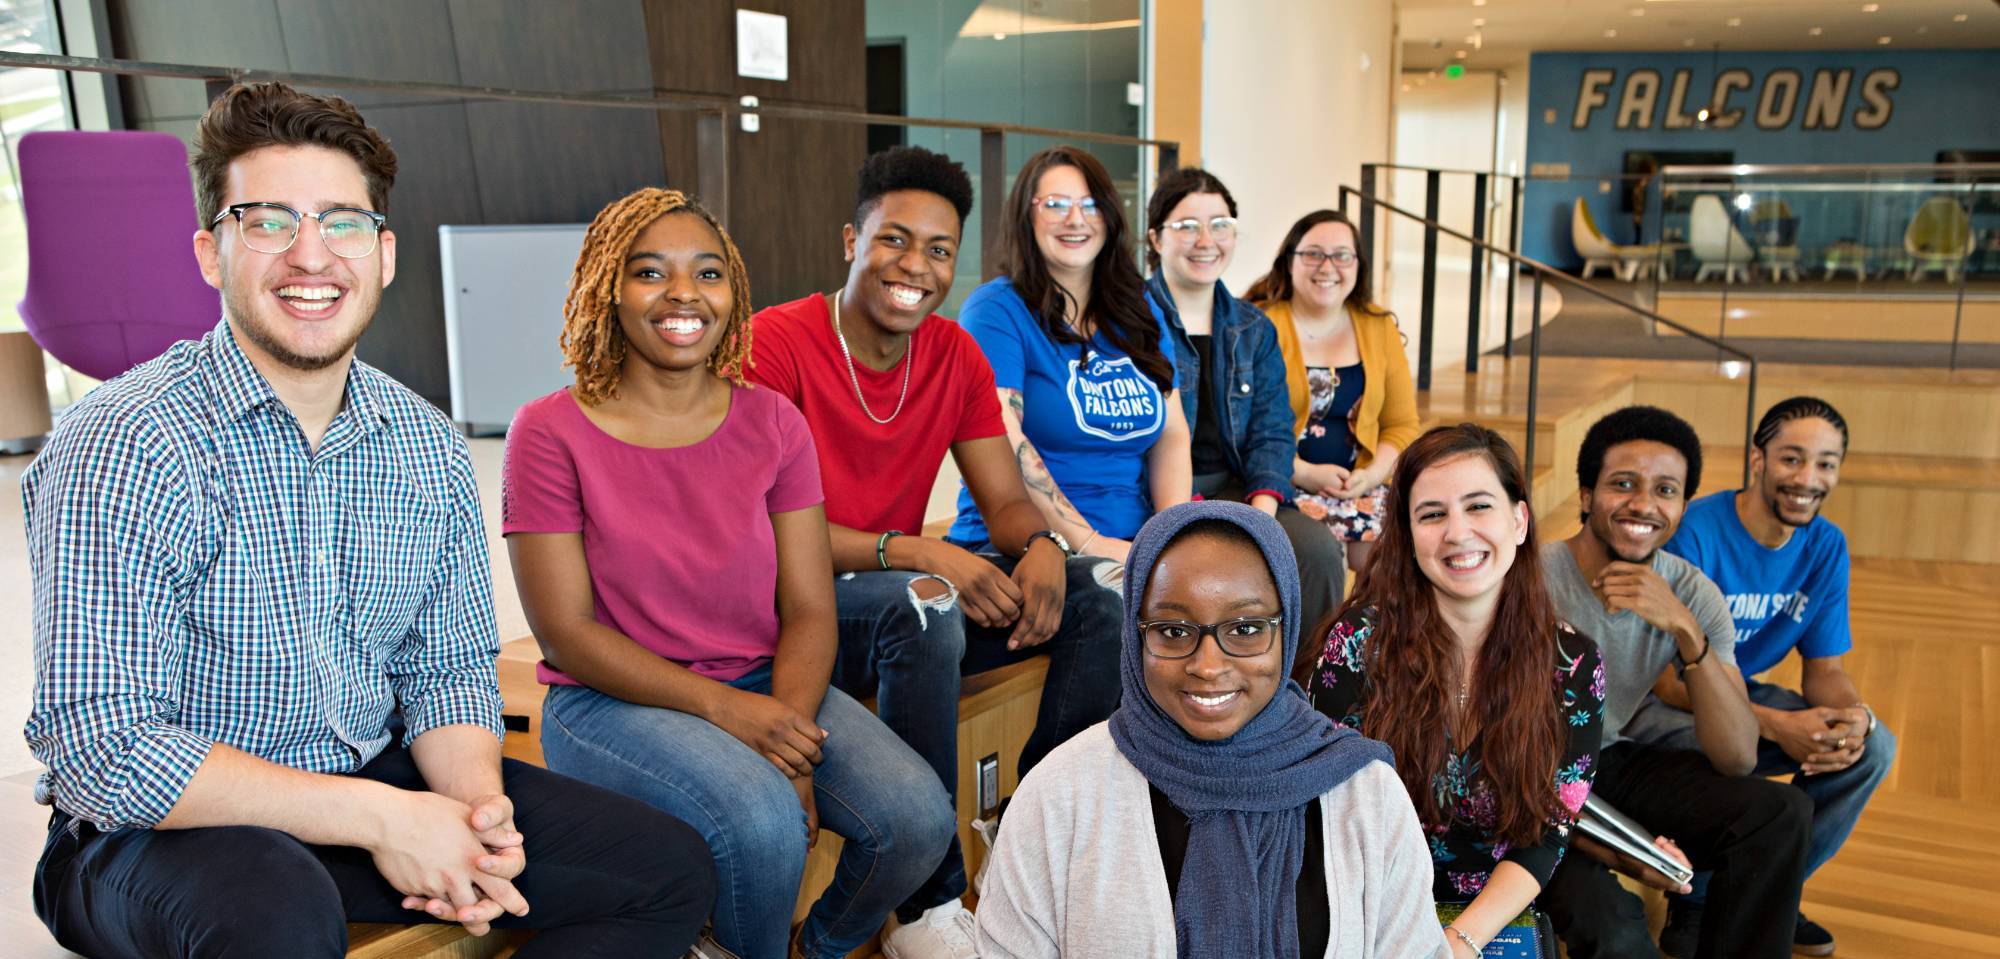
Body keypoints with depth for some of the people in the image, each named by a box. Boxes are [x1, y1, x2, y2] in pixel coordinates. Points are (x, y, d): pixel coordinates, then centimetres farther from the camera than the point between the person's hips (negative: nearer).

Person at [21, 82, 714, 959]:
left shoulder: (428, 448, 2)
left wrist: (477, 804, -14)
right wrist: (379, 817, -24)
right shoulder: (125, 446, -17)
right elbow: (99, 747, -23)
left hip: (375, 785, 6)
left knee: (668, 870, -1)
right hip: (164, 830, -5)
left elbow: (449, 669, 8)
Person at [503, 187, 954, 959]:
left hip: (767, 689, 4)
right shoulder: (551, 433, -7)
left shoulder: (773, 422, 3)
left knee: (916, 817, -19)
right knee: (762, 824, -32)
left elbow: (809, 611, -1)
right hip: (611, 700, -3)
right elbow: (566, 633, -10)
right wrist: (721, 706, -20)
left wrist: (785, 734, -20)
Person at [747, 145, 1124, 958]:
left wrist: (1041, 547, -20)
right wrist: (916, 553, -30)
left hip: (915, 602, 6)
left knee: (1101, 591, -9)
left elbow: (1006, 500, 5)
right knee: (922, 606, -37)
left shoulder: (956, 356, 4)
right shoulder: (778, 343, -14)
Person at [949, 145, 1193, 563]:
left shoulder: (1139, 311, 16)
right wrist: (1089, 542, -20)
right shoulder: (997, 311, -3)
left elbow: (1172, 434, 12)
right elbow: (1001, 442, -15)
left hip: (1132, 545, 6)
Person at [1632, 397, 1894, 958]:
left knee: (1872, 747, -12)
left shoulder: (1826, 547, -3)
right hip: (1650, 703, -7)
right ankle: (1695, 907, -9)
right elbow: (1666, 678, -25)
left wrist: (1854, 715, -23)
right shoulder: (1695, 534, -24)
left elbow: (1826, 668, 2)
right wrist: (1773, 724, -35)